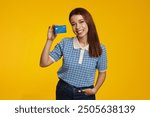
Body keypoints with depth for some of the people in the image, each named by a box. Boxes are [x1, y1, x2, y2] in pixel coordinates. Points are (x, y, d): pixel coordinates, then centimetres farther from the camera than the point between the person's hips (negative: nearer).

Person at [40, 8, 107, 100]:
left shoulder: (100, 49, -9)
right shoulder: (65, 43, -8)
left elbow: (102, 72, 6)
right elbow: (44, 63, -11)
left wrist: (95, 89, -7)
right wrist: (50, 40, -19)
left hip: (86, 94, 0)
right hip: (64, 92, 1)